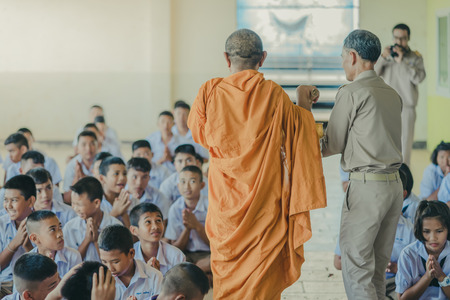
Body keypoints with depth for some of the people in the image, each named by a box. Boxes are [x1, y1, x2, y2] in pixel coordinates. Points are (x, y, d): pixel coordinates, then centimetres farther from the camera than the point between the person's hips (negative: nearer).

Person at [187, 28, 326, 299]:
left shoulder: (210, 92, -7)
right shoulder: (274, 94, -11)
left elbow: (197, 131, 9)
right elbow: (296, 130, 2)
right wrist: (304, 105, 18)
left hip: (225, 199, 2)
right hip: (265, 200, -1)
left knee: (228, 271, 14)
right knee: (263, 269, 6)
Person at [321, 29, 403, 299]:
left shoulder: (352, 93, -9)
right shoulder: (392, 94, 13)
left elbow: (332, 146, -4)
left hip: (366, 186, -7)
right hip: (394, 184, 8)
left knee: (356, 265, -2)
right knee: (379, 265, 14)